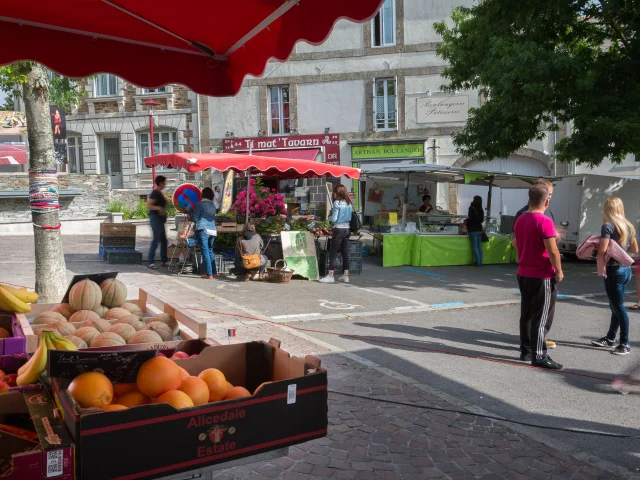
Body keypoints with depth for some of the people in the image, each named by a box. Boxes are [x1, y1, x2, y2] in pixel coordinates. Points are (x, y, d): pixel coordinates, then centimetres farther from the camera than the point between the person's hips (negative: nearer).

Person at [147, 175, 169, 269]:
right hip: (155, 218, -10)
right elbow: (148, 205, -21)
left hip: (160, 218, 10)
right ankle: (151, 262, -9)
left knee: (163, 240, 12)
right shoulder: (155, 193, -13)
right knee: (156, 240, -11)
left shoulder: (159, 193, 15)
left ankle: (164, 261, 18)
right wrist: (158, 208, -31)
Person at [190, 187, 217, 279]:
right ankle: (214, 272, 16)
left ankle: (209, 274, -3)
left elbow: (194, 218, -2)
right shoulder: (212, 204, 14)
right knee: (210, 251, 16)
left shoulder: (201, 204, -4)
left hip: (203, 230, -6)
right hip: (212, 230, 6)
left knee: (205, 252, -3)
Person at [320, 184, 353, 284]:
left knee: (333, 252, -1)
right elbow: (351, 217, 14)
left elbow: (334, 219, -13)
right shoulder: (349, 203, 8)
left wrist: (329, 217, 7)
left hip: (339, 229, -7)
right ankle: (345, 275, 13)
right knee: (345, 252, 10)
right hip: (348, 229, 7)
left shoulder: (337, 203, -12)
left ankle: (330, 276, -1)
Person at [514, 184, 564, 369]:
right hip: (542, 276, -8)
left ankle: (526, 350, 21)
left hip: (523, 274, 8)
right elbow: (552, 251, -21)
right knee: (542, 317, -1)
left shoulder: (520, 220, 7)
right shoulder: (544, 221, -18)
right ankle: (538, 356, 2)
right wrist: (559, 271, -9)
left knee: (526, 314, 14)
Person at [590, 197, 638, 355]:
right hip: (625, 269, 8)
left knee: (618, 308, -1)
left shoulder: (608, 225, -14)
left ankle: (625, 344, 5)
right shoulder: (628, 226, 9)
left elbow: (602, 249, -24)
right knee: (616, 306, 16)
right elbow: (635, 249, 18)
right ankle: (610, 339, 28)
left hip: (614, 271, -8)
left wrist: (601, 264, -6)